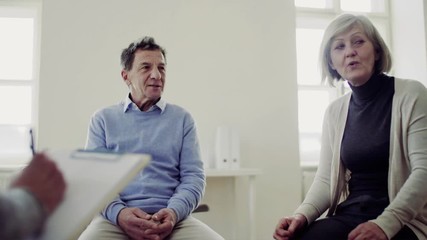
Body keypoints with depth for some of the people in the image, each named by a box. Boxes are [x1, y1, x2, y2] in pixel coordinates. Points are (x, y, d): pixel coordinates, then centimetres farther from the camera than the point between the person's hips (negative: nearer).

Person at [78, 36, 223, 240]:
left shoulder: (182, 118, 12)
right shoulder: (103, 119, 11)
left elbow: (193, 175, 5)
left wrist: (174, 212, -14)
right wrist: (118, 212, -16)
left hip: (172, 218, 2)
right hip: (115, 218, -1)